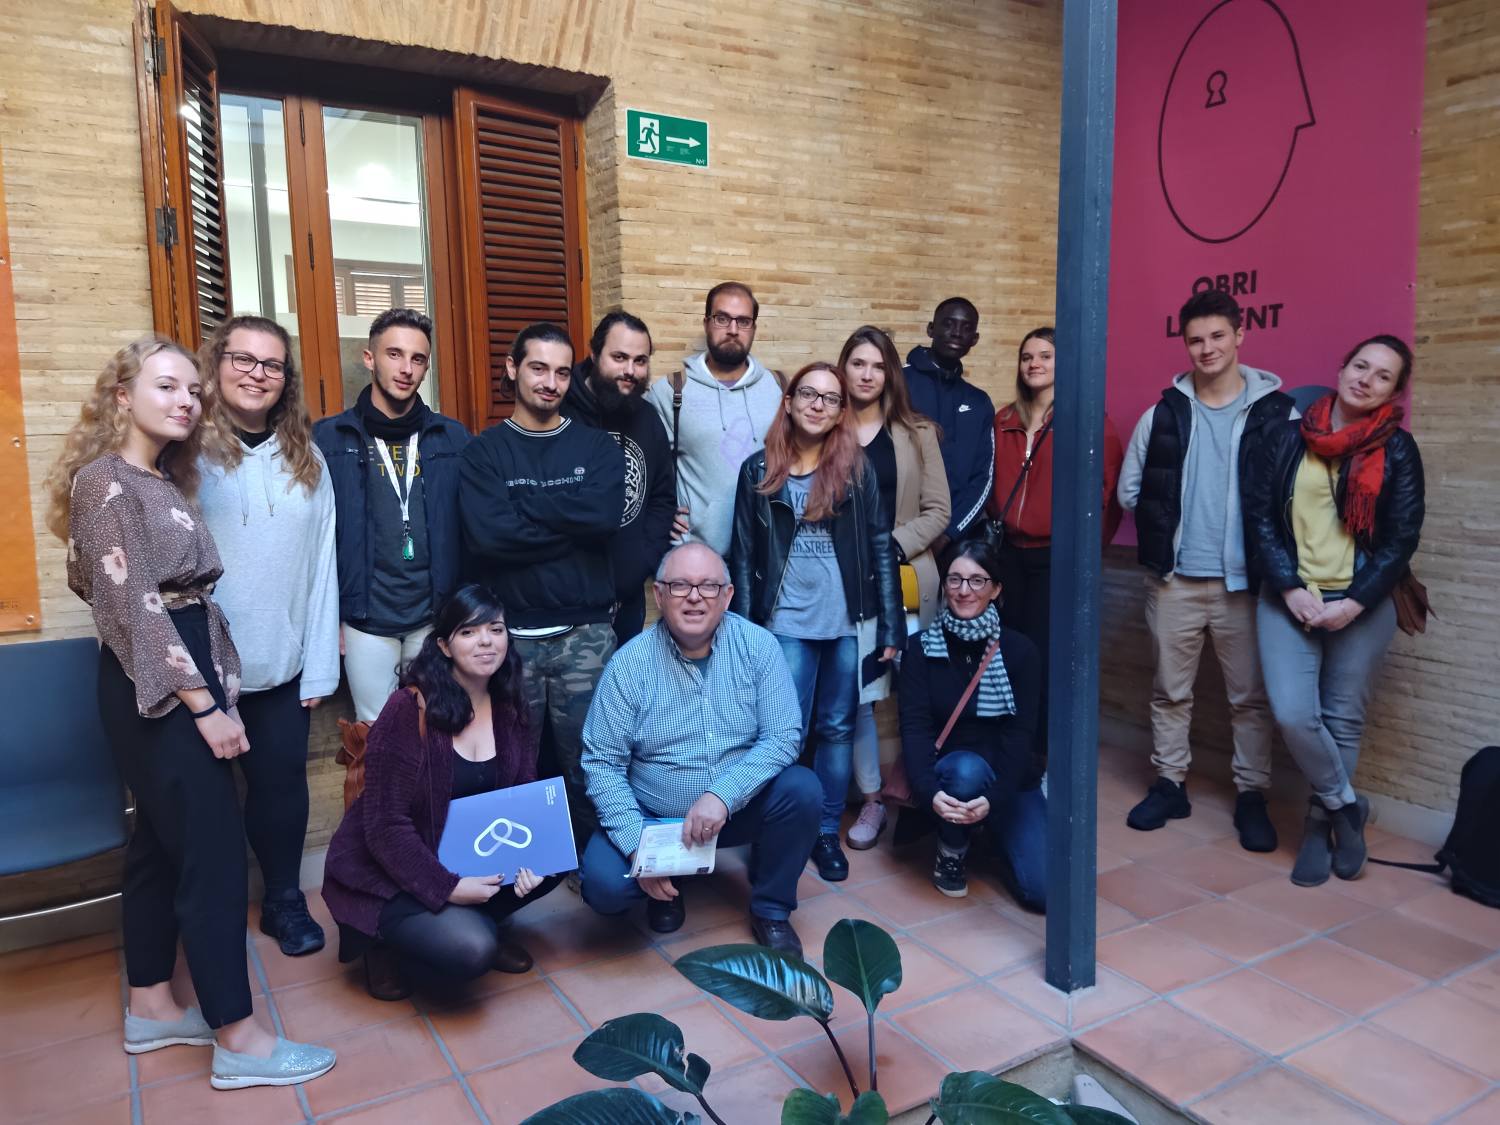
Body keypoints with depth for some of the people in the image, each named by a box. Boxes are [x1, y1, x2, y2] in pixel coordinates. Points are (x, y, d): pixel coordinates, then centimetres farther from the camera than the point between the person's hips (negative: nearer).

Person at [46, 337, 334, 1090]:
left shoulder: (166, 482, 13)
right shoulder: (105, 481, -13)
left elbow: (188, 595, 12)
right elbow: (132, 606, -19)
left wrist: (216, 686, 6)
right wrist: (205, 703, -19)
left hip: (187, 674, 9)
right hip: (152, 688, -9)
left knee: (162, 845, 16)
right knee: (215, 854, -6)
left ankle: (151, 1007, 29)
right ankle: (237, 1040, 4)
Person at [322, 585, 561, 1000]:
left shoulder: (507, 705, -3)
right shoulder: (408, 710, -22)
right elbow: (385, 825, -21)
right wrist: (446, 888, -24)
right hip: (387, 873, -6)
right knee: (472, 951, -25)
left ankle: (472, 922, 9)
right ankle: (386, 942, 5)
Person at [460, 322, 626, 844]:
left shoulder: (598, 446, 6)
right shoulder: (483, 452, 3)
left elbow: (604, 517, -13)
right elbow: (487, 535, -14)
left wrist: (523, 504, -10)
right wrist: (569, 520, -11)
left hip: (586, 631, 1)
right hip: (511, 633, 0)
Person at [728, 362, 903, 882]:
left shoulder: (857, 469, 2)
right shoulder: (758, 471, 2)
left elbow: (881, 548, 2)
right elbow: (743, 556, 3)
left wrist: (890, 626, -1)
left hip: (849, 622, 1)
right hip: (786, 624, -1)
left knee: (838, 730, 10)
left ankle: (826, 832, 25)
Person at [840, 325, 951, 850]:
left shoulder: (916, 434, 7)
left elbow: (937, 510, 4)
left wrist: (893, 548, -9)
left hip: (904, 579, 1)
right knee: (854, 695, -2)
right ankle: (872, 801, 11)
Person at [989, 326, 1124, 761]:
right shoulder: (1004, 421, 11)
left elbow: (1110, 486, -5)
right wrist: (997, 525, 11)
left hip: (1059, 556, -5)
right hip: (1011, 553, 5)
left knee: (1046, 654, 0)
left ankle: (1045, 751, 14)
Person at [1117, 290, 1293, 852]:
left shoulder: (1277, 412, -3)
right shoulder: (1165, 412, 3)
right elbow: (1130, 489, 9)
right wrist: (1166, 529, 3)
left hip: (1245, 579, -2)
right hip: (1173, 578, 2)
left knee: (1250, 695, 8)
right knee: (1170, 690, 11)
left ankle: (1252, 796, 21)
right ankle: (1170, 784, 24)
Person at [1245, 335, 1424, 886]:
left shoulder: (1398, 450, 2)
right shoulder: (1286, 438, 3)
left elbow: (1402, 538, -1)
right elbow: (1260, 515, 0)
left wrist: (1355, 602, -12)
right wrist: (1290, 588, -10)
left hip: (1362, 607, 0)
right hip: (1289, 599, 0)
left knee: (1344, 721, 5)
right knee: (1293, 713, -12)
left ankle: (1319, 826, 23)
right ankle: (1346, 806, 13)